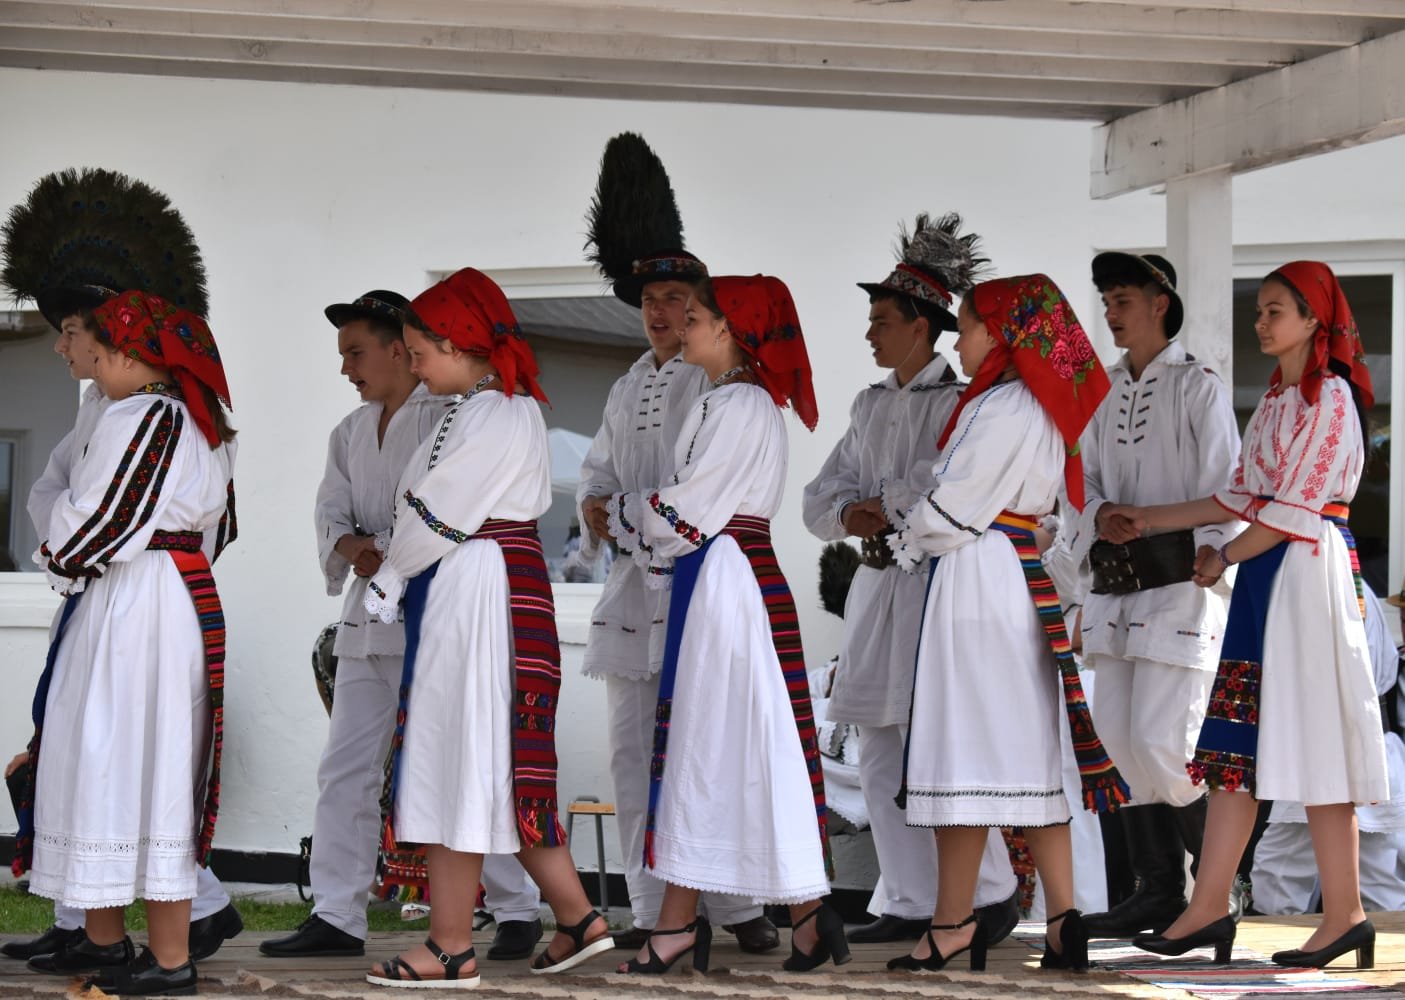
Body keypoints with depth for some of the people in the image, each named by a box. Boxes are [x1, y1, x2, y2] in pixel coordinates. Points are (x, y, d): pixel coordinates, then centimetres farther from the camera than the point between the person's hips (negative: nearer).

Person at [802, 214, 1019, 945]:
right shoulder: (870, 405, 16)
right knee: (880, 759, 6)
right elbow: (821, 499, 14)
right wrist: (848, 513, -7)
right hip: (876, 584, 8)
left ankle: (991, 895, 4)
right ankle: (908, 903, 11)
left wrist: (880, 505, -12)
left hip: (935, 583, -8)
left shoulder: (958, 404, -7)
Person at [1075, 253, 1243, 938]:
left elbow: (1221, 488, -8)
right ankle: (1159, 892, 11)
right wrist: (1101, 514, -7)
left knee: (1162, 740, -13)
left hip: (1180, 581, -7)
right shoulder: (1106, 392, 16)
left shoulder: (1198, 387, -2)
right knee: (1120, 738, 4)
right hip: (1116, 584, 7)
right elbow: (1085, 478, 14)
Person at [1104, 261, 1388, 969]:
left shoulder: (1330, 395, -10)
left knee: (1309, 739, -7)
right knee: (1237, 740, 5)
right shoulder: (1277, 397, 17)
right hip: (1264, 573, 9)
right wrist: (1146, 522, 18)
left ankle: (1344, 914, -1)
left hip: (1305, 569, -9)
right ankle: (1208, 909, 6)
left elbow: (1294, 509, -14)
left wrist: (1225, 557, -4)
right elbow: (1243, 496, 18)